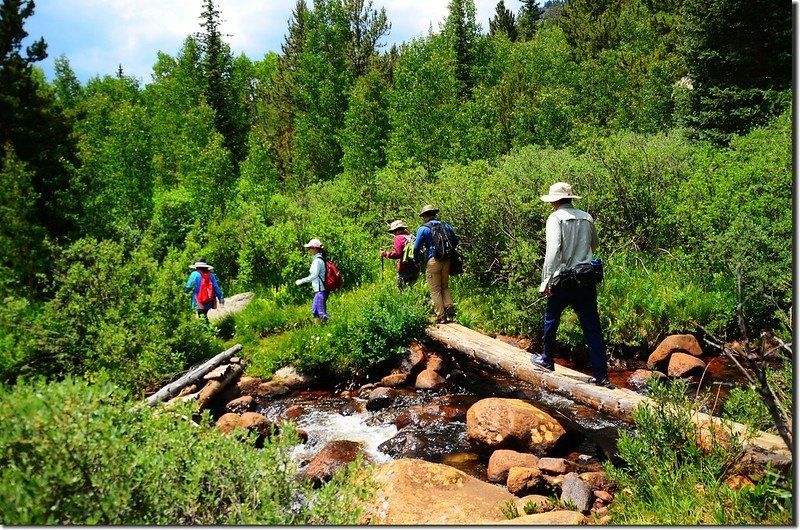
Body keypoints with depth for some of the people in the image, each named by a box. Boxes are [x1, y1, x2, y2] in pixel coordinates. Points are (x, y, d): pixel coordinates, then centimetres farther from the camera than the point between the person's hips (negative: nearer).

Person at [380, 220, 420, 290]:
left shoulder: (399, 238, -8)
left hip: (405, 269, -7)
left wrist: (386, 253, -9)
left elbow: (398, 254, -17)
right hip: (416, 268, 7)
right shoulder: (412, 237, 13)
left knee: (402, 289, -3)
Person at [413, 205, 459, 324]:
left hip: (433, 261, -5)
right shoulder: (446, 226, 10)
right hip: (447, 260, 5)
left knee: (435, 290, 2)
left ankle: (441, 317, 1)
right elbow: (455, 241, 18)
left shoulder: (423, 229, -4)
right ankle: (450, 308, 1)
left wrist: (416, 260, 11)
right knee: (445, 286, 20)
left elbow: (417, 247, -5)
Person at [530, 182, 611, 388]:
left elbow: (553, 249, -20)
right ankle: (601, 375, 3)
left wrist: (546, 280, -20)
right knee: (592, 326, 4)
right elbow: (595, 244, 24)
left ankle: (546, 359, 33)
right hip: (587, 279, 4)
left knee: (551, 318, 17)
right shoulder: (587, 218, 8)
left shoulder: (556, 218, -8)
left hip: (564, 278, -4)